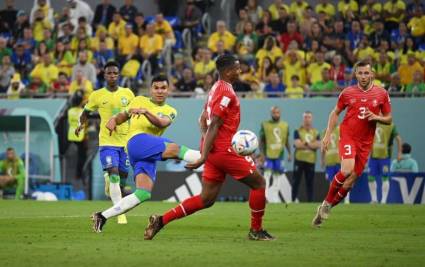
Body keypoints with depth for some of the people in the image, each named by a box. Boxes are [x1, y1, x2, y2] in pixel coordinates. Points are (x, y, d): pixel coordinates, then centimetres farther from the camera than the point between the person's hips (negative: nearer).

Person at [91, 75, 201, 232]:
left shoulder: (170, 111, 17)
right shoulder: (139, 101, 18)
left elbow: (162, 123, -5)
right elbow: (123, 115, 29)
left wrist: (146, 112, -23)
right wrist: (114, 120, 6)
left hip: (149, 157, 4)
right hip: (137, 141, -4)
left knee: (143, 194, -12)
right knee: (175, 149, -29)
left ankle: (103, 216, -7)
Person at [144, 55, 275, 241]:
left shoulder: (216, 88, 16)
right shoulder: (226, 93, -15)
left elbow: (203, 119, 21)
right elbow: (213, 126, -20)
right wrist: (204, 157, -24)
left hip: (213, 150, 9)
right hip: (224, 150, -9)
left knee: (206, 199, 8)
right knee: (259, 183, 5)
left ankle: (161, 220, 1)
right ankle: (256, 231, 11)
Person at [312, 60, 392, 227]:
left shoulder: (382, 94, 2)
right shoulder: (347, 93, 1)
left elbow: (389, 119, 9)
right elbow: (335, 113, 13)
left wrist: (376, 117, -12)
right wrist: (328, 135, 5)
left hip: (365, 142, 2)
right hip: (348, 136, -2)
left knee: (350, 182, 1)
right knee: (347, 170, -26)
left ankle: (326, 208, 18)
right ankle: (327, 202, -7)